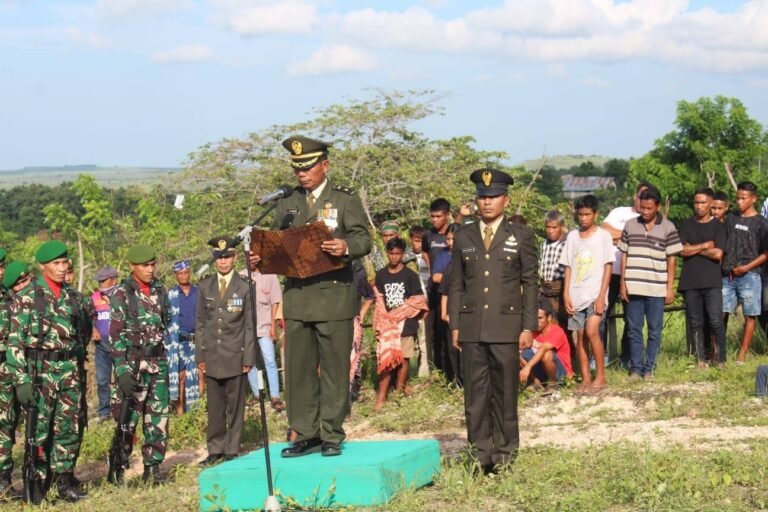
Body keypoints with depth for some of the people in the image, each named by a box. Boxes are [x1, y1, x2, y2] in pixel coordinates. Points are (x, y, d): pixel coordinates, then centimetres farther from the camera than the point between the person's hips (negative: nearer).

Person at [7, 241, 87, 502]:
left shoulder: (70, 295, 10)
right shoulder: (27, 297, -7)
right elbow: (15, 341, -10)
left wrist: (79, 369, 17)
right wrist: (21, 380, -16)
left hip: (69, 370, 5)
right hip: (41, 370, -5)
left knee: (69, 429, 7)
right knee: (40, 431, -1)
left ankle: (65, 481, 19)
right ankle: (36, 488, 9)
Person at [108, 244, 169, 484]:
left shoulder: (160, 291, 11)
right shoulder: (122, 294, -5)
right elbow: (116, 335, -8)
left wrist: (167, 360, 14)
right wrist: (122, 370, -16)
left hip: (158, 363, 5)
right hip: (133, 363, -5)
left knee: (158, 417, 6)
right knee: (128, 419, -5)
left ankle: (153, 468, 14)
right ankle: (117, 470, 4)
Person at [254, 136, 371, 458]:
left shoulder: (345, 199, 2)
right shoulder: (286, 202, 15)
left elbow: (363, 240, -5)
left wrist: (346, 246, -26)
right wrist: (261, 257, -3)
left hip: (334, 296, -4)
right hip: (296, 296, 4)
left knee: (334, 368, 0)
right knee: (298, 369, 5)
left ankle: (332, 435, 7)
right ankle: (306, 435, 13)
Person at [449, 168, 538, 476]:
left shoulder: (521, 236, 6)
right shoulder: (463, 237, 12)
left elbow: (530, 284, 4)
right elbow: (456, 284, 12)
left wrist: (528, 327, -2)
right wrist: (454, 325, 6)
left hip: (506, 326, -2)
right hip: (472, 326, 2)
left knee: (505, 391, 2)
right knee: (475, 392, 1)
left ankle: (505, 451, 11)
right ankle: (480, 452, 6)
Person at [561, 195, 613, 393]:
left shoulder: (603, 235, 0)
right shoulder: (572, 236, 10)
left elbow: (608, 267, -4)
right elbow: (568, 267, 11)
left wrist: (601, 296, -11)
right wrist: (566, 294, 2)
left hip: (595, 294, -4)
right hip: (576, 295, 4)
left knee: (591, 331, -17)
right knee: (580, 336, 4)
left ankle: (600, 376, -6)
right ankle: (585, 379, 10)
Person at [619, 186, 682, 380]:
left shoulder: (668, 228, 0)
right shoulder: (630, 226, 7)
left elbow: (671, 260, 2)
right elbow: (624, 256, 10)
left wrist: (670, 287, -1)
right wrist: (623, 283, 5)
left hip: (657, 289, -2)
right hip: (633, 288, 2)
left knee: (654, 331, 4)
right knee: (634, 329, 5)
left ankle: (649, 368, 12)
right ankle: (635, 368, 13)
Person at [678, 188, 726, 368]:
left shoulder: (718, 226, 4)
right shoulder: (686, 225, 10)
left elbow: (718, 254, -8)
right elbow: (683, 250, -2)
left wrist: (693, 248, -4)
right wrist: (705, 245, -5)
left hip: (712, 282, -2)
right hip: (690, 281, 2)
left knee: (716, 321, -9)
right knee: (696, 323, 4)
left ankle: (721, 359, 1)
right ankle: (701, 359, 9)